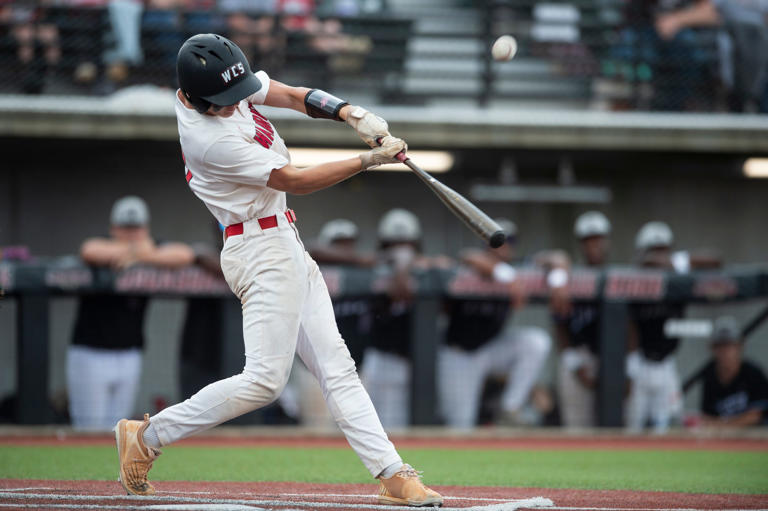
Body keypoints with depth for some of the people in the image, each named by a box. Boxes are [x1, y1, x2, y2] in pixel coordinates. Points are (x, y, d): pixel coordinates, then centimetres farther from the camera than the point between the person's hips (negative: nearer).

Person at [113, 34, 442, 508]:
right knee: (265, 380, -12)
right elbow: (294, 180, -19)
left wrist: (350, 112, -12)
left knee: (336, 366, 5)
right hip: (262, 250, -10)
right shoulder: (209, 138, -25)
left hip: (285, 243, 10)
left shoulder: (226, 85, 0)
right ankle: (147, 436, -2)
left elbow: (295, 95, 7)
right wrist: (370, 159, -16)